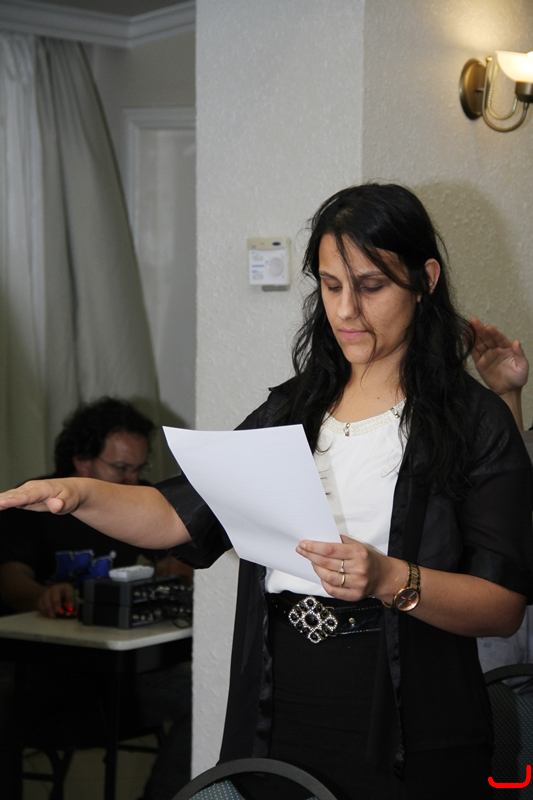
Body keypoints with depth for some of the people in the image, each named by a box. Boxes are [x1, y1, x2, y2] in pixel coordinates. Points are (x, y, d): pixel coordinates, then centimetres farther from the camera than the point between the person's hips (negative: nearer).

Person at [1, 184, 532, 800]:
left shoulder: (475, 421, -3)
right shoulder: (290, 411, 13)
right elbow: (179, 516, 7)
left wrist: (391, 580, -26)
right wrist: (79, 494, -10)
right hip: (278, 726, 4)